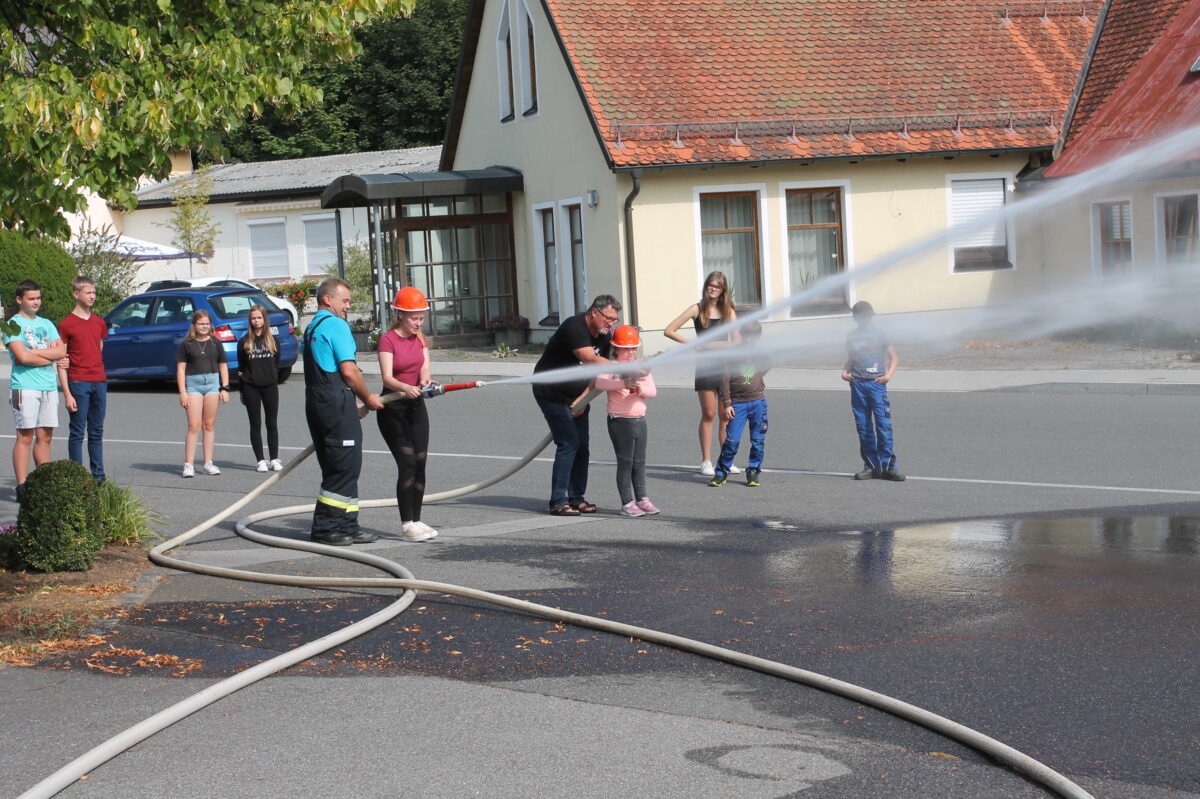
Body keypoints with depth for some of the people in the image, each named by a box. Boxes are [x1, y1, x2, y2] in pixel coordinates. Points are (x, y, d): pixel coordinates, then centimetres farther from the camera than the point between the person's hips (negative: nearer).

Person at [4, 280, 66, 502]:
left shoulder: (46, 324, 17)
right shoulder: (13, 324, -2)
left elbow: (61, 351, 4)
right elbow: (22, 356, -14)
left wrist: (34, 353, -8)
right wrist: (50, 356, -4)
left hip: (49, 386, 6)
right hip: (25, 386, -6)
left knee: (45, 436, 7)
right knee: (25, 436, -7)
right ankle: (22, 487, -8)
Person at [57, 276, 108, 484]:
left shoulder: (99, 323, 13)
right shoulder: (66, 324, -4)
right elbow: (61, 362, -6)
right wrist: (67, 394, -12)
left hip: (99, 381, 6)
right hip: (78, 383, -6)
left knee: (97, 433, 10)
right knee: (77, 433, -3)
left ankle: (98, 475, 15)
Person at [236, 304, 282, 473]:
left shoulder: (272, 340, 5)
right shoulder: (244, 342, 2)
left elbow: (276, 363, 11)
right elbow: (240, 367, 5)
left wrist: (274, 378, 1)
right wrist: (241, 390, 4)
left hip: (270, 386, 1)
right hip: (251, 387, -1)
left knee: (272, 424, 4)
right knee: (255, 424, 3)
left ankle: (274, 459, 10)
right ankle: (261, 460, 7)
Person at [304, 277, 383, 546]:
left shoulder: (312, 328, 20)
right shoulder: (336, 325, -10)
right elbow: (349, 371, -16)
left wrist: (353, 401, 21)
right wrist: (367, 398, -2)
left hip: (316, 401, 10)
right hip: (337, 401, -10)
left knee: (342, 468, 13)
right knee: (345, 466, -5)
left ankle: (347, 526, 16)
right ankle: (325, 528, -4)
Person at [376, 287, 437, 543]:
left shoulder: (420, 339, 8)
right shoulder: (388, 340, -11)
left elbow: (424, 369, -5)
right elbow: (387, 378, -21)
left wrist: (425, 382, -28)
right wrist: (406, 388, -41)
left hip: (416, 406, 6)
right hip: (392, 408, -6)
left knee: (420, 464, 4)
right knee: (407, 464, -13)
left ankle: (416, 520, 12)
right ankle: (406, 524, -10)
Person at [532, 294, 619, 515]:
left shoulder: (604, 336, 1)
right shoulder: (575, 327, -26)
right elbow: (590, 359, -40)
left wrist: (584, 397, -10)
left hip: (575, 394, 9)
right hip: (551, 393, -8)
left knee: (582, 445, 5)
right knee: (569, 443, -14)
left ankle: (575, 498, 14)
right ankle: (558, 501, -10)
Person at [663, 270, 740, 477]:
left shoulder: (728, 310, 8)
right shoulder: (697, 309, 1)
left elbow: (736, 342, 2)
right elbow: (669, 331, 0)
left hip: (726, 365, 2)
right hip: (705, 366, -2)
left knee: (726, 415, 3)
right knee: (708, 414, -1)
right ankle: (706, 461, 5)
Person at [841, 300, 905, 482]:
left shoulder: (879, 335, 4)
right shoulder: (852, 337, 12)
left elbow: (894, 358, 6)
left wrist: (888, 375, -10)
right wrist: (845, 372, 1)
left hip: (876, 384, -3)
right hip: (858, 385, 3)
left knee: (883, 425, -9)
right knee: (863, 428, 4)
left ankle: (888, 467, -7)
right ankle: (871, 466, 12)